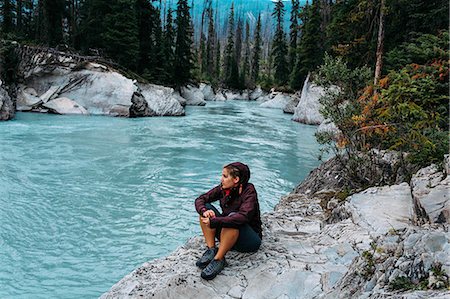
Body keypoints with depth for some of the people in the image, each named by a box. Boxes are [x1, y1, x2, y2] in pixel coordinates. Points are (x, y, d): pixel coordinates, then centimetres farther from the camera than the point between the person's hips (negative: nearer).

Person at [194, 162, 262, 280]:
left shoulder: (248, 191, -21)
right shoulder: (223, 189, -4)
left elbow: (243, 217, -37)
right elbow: (200, 199, -2)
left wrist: (213, 221, -38)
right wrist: (204, 211, -26)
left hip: (250, 240, -6)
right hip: (228, 236, 6)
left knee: (232, 217, -35)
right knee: (206, 208, -9)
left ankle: (219, 259, -27)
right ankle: (211, 250, -14)